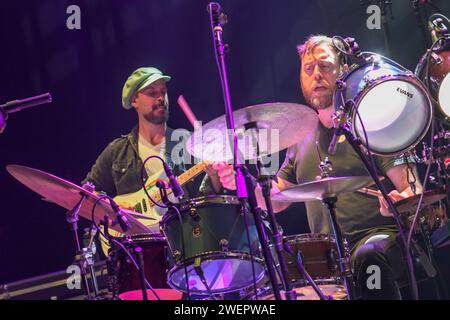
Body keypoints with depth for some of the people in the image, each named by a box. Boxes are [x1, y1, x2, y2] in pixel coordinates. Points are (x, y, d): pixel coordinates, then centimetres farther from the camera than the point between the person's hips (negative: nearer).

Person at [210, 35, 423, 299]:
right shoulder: (303, 137, 18)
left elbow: (414, 190, -6)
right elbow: (277, 198, 24)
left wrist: (399, 202, -30)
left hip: (378, 238, -5)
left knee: (369, 255, -38)